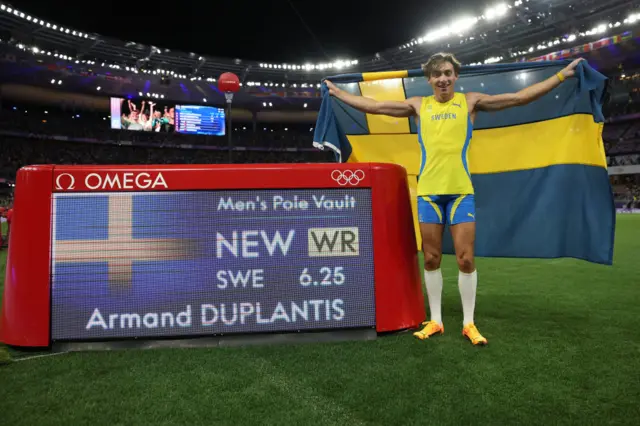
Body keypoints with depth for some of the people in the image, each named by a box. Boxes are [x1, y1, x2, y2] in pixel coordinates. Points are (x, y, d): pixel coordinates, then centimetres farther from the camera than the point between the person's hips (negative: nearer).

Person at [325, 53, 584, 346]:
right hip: (428, 190, 1)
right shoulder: (418, 105, 11)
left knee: (466, 259, -1)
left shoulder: (470, 101, 9)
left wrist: (561, 75, 10)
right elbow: (374, 106, 15)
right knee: (431, 259, 6)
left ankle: (469, 323, 13)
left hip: (461, 190, -1)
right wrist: (337, 93, 18)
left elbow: (520, 97, 10)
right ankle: (435, 321, 18)